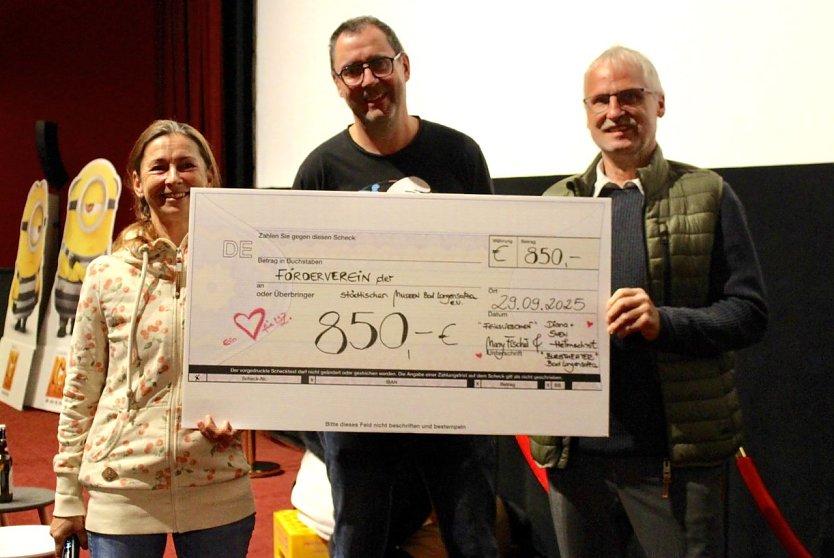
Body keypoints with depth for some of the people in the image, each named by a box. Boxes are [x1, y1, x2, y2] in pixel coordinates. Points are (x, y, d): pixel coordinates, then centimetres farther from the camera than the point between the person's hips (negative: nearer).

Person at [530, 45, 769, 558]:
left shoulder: (708, 195, 1)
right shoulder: (557, 202, 10)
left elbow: (749, 313, -3)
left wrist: (665, 322, -20)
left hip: (679, 454, -3)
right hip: (575, 451, 3)